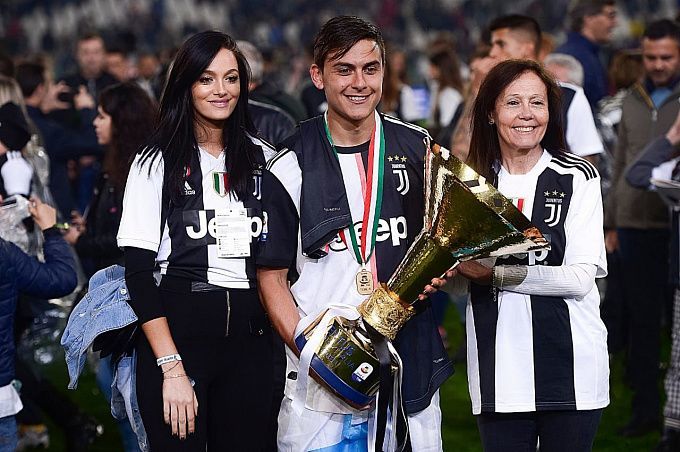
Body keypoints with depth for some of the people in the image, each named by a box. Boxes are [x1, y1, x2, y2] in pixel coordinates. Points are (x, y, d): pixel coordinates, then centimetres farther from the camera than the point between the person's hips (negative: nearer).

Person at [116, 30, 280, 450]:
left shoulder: (263, 159, 8)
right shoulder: (157, 162, -3)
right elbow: (139, 272, -7)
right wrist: (172, 368, -15)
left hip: (250, 336, 3)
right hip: (177, 328, -3)